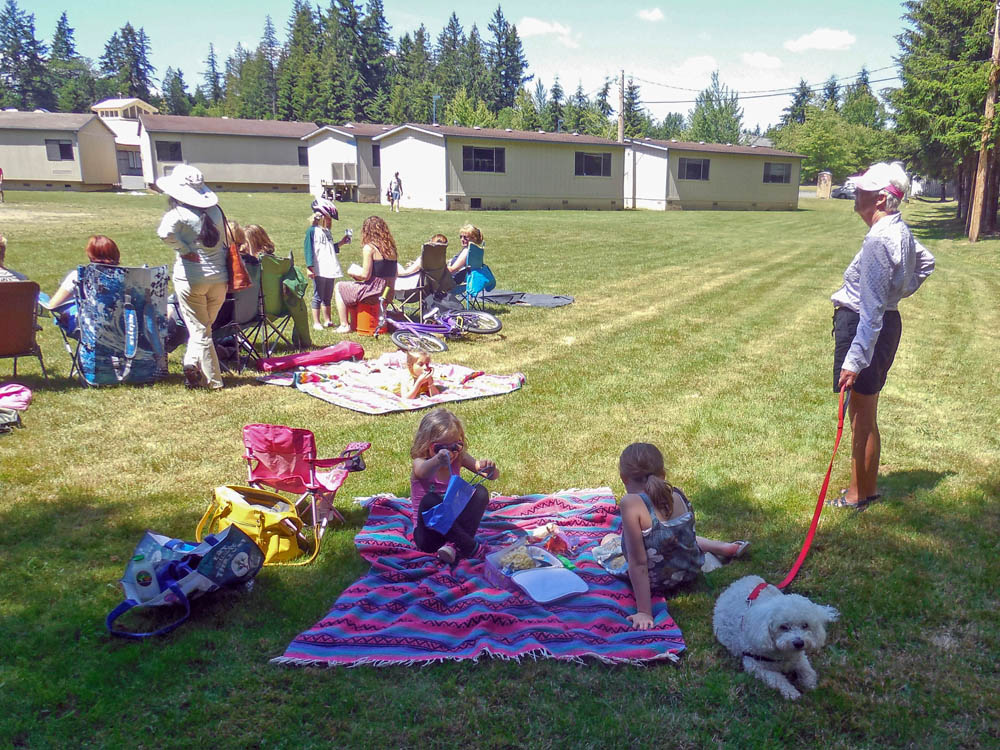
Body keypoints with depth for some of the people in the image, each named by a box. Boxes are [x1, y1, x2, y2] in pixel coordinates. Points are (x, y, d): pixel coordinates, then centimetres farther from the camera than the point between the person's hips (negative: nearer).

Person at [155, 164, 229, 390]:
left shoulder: (179, 213, -11)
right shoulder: (214, 210, 6)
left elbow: (165, 233, -28)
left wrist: (184, 250, -14)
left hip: (191, 279, -5)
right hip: (219, 277, 5)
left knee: (199, 331, 3)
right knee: (203, 327, 18)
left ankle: (213, 380, 2)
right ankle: (193, 365, 20)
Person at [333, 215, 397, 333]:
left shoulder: (369, 248, -13)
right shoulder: (391, 247, 9)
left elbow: (365, 275, -15)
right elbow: (394, 275, 12)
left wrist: (352, 272, 5)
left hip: (374, 291, -8)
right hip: (389, 294, 8)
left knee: (338, 287, 13)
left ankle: (344, 325, 10)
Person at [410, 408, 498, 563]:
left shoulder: (459, 459, -1)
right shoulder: (420, 462, -13)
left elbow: (495, 475, -7)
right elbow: (423, 472, -41)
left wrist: (489, 469, -32)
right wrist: (437, 461, -64)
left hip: (454, 525, 4)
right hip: (429, 533, -4)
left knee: (480, 491, -16)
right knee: (430, 500, -33)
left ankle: (454, 545, -25)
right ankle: (472, 547, -29)